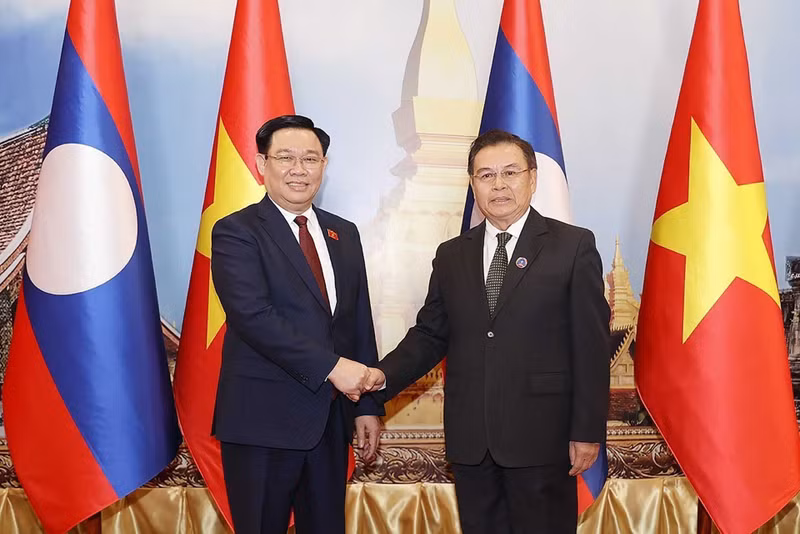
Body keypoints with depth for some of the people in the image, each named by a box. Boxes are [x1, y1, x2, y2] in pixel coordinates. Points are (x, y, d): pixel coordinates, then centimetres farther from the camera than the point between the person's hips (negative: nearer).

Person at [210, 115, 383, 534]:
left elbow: (360, 323, 12)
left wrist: (367, 405, 9)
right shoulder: (236, 232, -6)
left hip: (331, 418, 5)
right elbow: (252, 315, -19)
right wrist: (330, 366, -20)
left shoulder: (344, 234, 12)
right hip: (263, 420, -5)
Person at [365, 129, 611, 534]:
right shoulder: (452, 256, 11)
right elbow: (430, 334, 11)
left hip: (542, 437, -3)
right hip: (470, 439, 4)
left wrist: (588, 431, -8)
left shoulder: (574, 246, -1)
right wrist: (385, 374, -7)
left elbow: (592, 344, -4)